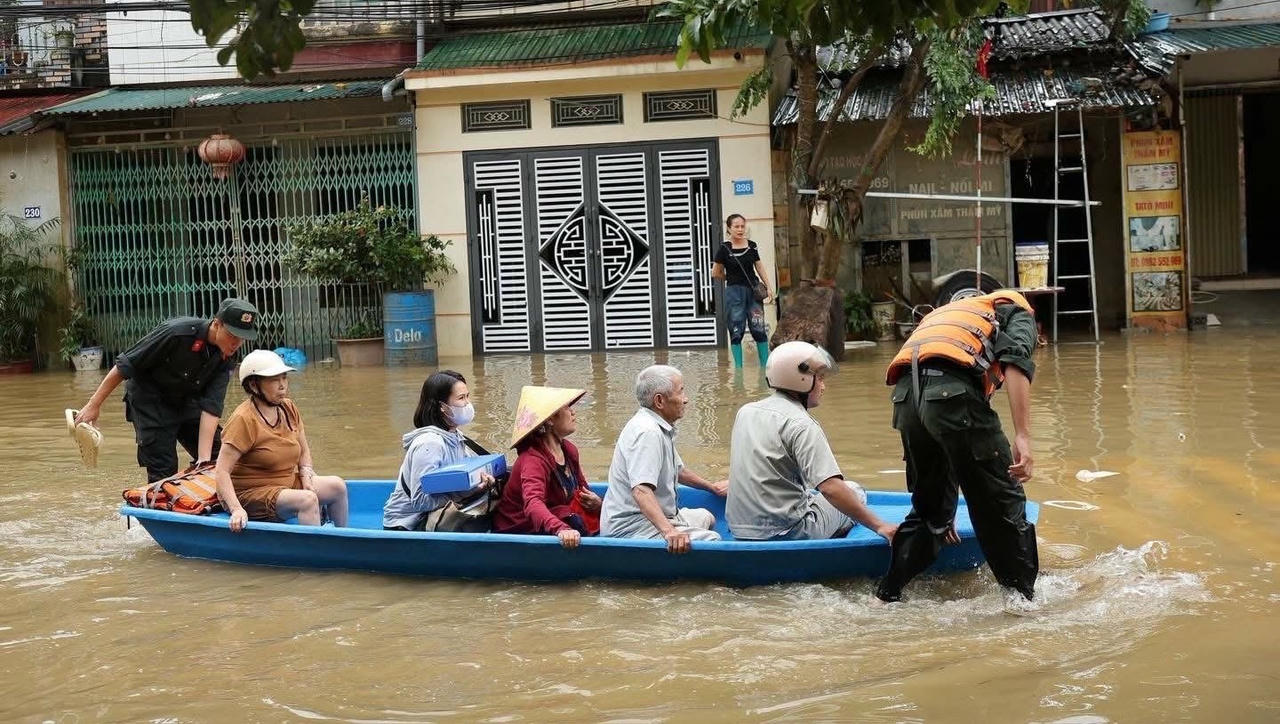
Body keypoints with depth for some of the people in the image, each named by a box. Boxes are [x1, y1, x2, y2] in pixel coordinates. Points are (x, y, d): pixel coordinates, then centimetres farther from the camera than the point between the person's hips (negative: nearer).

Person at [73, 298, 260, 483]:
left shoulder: (225, 359, -15)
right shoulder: (176, 333, -31)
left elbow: (211, 408, -20)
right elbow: (124, 366, -23)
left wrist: (204, 459, -29)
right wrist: (94, 405, -18)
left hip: (186, 401, 6)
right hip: (150, 400, -6)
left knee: (218, 457, 0)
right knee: (163, 470, -11)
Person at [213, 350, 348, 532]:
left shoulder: (288, 408, 3)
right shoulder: (244, 420, -20)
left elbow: (304, 452, 16)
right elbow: (221, 471, -25)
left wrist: (306, 474, -5)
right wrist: (236, 510, -36)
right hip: (250, 495, -8)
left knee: (337, 486, -3)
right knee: (307, 499, -29)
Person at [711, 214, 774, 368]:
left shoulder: (752, 246, 5)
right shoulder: (724, 249, -6)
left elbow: (759, 267, 11)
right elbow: (716, 273, 1)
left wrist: (768, 286, 4)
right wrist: (732, 278, 8)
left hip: (753, 290, 3)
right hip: (734, 292, -3)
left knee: (759, 329, 2)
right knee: (736, 332, 1)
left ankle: (765, 365, 8)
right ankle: (738, 367, 6)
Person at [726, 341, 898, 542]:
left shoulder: (745, 412, 9)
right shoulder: (802, 425, -15)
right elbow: (830, 487, -24)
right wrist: (879, 526, -24)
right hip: (786, 532, -8)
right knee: (855, 492, 10)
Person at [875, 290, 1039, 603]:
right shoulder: (1018, 311, 24)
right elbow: (1015, 361, -4)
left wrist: (943, 511, 46)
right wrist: (1023, 437, -12)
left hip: (905, 396, 6)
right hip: (954, 393, -6)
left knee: (927, 506, 24)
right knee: (1004, 503, 9)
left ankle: (885, 598, 26)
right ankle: (1024, 598, 14)